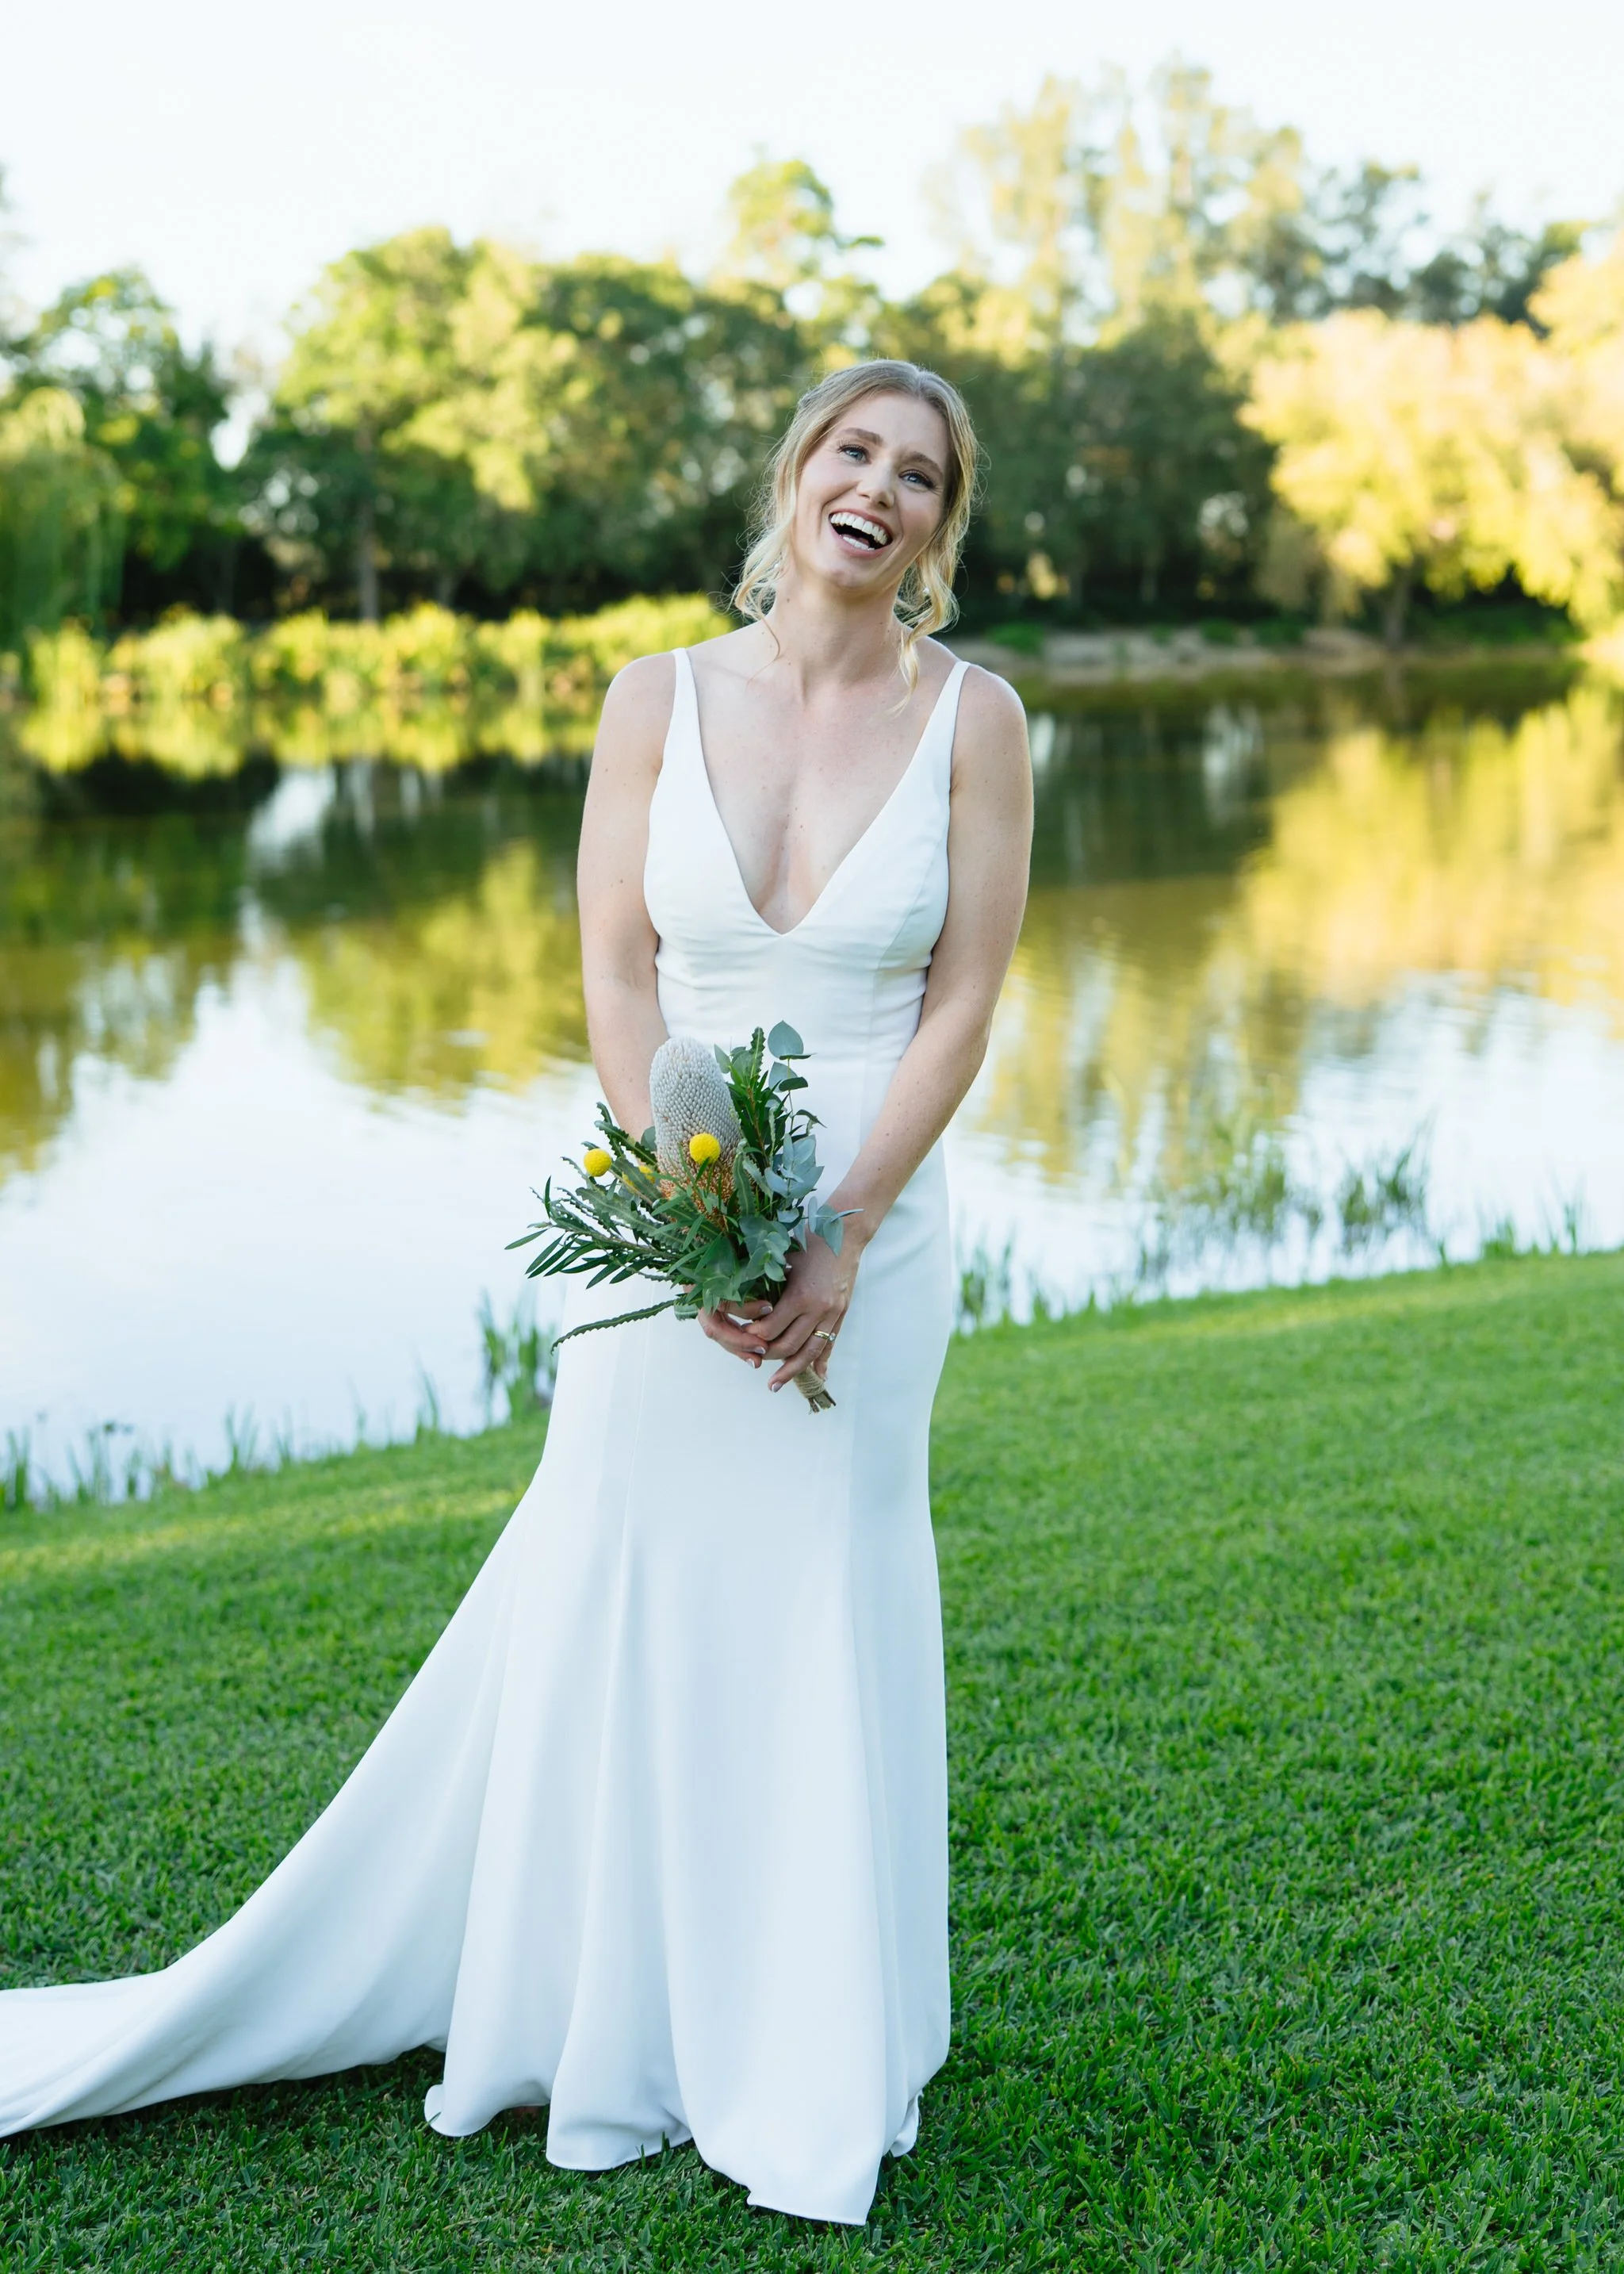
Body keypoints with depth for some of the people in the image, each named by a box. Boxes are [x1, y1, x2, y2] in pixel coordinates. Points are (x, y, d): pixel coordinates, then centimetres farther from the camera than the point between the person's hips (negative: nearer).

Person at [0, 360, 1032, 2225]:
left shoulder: (972, 719, -1)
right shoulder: (658, 698, 1)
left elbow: (966, 999, -4)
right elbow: (614, 976, -1)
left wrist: (840, 1234, -13)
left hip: (872, 1230, 0)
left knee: (822, 1622, 7)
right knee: (605, 1607, 5)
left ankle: (803, 2072, 25)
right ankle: (597, 2031, 26)